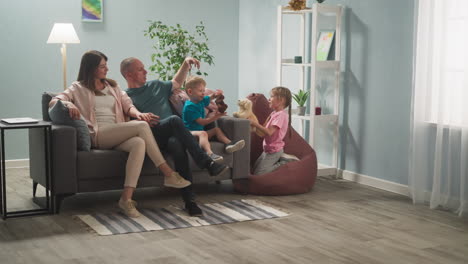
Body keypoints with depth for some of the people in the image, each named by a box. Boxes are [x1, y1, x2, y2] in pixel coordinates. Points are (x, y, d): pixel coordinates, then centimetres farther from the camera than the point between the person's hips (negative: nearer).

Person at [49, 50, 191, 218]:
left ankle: (126, 198, -40)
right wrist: (69, 104, -23)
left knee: (139, 143, -33)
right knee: (142, 126, -26)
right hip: (98, 136, -4)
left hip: (118, 138, 4)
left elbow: (127, 105, 16)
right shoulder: (79, 88, 14)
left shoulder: (112, 86, 28)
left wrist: (137, 113, -10)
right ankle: (168, 174, -22)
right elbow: (54, 101, 2)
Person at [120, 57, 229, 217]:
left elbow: (176, 83, 41)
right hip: (151, 137, -4)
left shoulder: (156, 85, 27)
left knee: (177, 144, -35)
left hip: (169, 136, 4)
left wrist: (186, 63, 29)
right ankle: (207, 163, -36)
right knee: (174, 120, -34)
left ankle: (189, 199, -41)